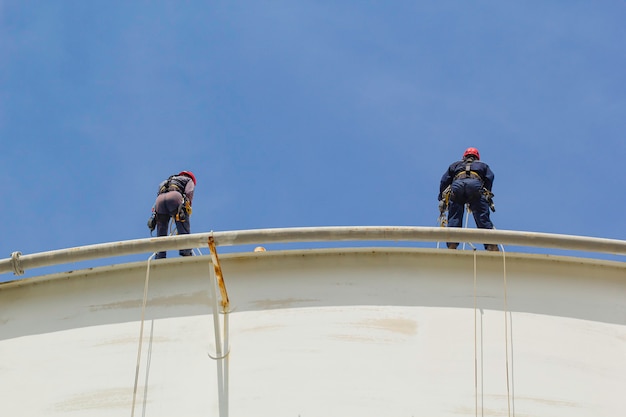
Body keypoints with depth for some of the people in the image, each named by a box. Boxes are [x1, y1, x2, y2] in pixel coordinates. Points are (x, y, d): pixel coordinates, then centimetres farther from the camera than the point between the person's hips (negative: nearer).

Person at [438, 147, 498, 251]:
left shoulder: (455, 165, 41)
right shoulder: (482, 165, 40)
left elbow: (444, 181, 28)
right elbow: (490, 178, 19)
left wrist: (442, 199, 25)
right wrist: (487, 195, 18)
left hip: (456, 186, 1)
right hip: (476, 186, -1)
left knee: (454, 219, -3)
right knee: (483, 219, -6)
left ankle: (452, 245, -22)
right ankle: (491, 245, -21)